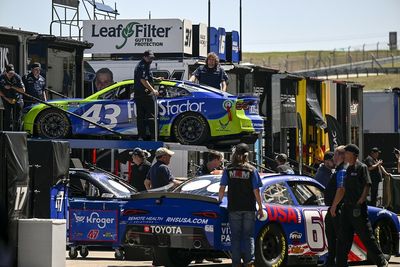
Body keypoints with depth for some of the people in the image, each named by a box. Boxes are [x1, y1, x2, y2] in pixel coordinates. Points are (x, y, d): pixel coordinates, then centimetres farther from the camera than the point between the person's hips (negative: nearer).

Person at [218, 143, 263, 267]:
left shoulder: (228, 170, 1)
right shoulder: (252, 170, -2)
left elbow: (222, 189, 0)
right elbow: (256, 191, -3)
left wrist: (219, 201, 15)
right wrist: (260, 208, 3)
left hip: (233, 208, 1)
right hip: (249, 208, -1)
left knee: (235, 237, 6)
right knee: (249, 236, 4)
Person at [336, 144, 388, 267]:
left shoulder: (361, 167, -8)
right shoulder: (348, 169, 16)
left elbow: (367, 186, -14)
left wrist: (359, 202, -17)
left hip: (358, 207, -8)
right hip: (347, 206, 8)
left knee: (367, 236, -3)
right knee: (343, 238, 7)